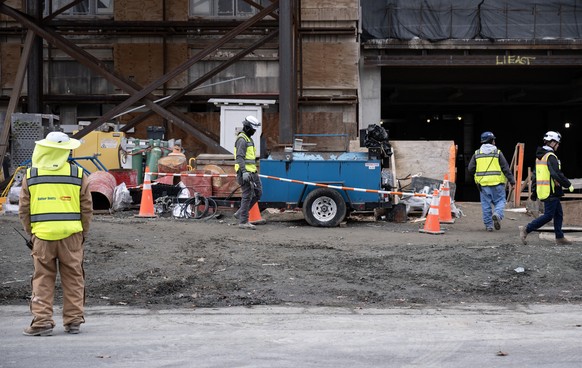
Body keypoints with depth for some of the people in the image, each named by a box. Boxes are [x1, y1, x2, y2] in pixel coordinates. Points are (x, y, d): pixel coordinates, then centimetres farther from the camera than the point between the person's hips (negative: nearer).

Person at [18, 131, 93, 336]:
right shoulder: (77, 174, 0)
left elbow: (23, 210, 5)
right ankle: (73, 321, 13)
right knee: (72, 278, 9)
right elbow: (87, 208, 3)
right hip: (71, 234, 0)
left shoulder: (31, 175, 2)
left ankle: (42, 321, 3)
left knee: (43, 279, 7)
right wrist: (84, 233, 15)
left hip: (42, 234, 0)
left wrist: (30, 232, 17)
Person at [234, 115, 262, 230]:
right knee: (247, 196, -7)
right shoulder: (242, 140, -12)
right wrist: (244, 172, -29)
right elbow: (240, 157, -21)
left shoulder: (248, 139, 20)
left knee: (258, 193, 10)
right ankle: (243, 221, -2)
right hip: (245, 172, -10)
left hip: (252, 172, 10)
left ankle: (240, 213, 16)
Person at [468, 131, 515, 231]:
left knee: (486, 204, 7)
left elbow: (471, 169, 9)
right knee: (500, 201, 7)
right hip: (497, 182, -2)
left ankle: (488, 225, 9)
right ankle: (497, 214, -21)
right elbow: (505, 168, -2)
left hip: (483, 183, 2)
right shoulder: (497, 152, -1)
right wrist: (511, 180, 5)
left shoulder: (477, 153, 7)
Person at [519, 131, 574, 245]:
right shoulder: (551, 156, -15)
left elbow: (535, 175, 19)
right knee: (548, 215, -6)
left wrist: (534, 192, 22)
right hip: (550, 191, -10)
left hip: (542, 191, 10)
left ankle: (560, 238, 14)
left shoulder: (539, 157, 16)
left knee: (559, 214, 13)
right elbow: (557, 174, -22)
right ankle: (526, 229, -8)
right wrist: (568, 185, -11)